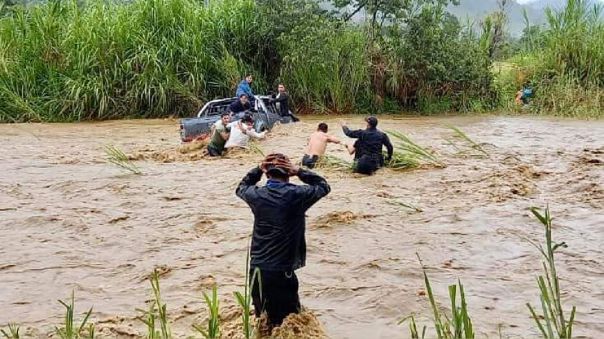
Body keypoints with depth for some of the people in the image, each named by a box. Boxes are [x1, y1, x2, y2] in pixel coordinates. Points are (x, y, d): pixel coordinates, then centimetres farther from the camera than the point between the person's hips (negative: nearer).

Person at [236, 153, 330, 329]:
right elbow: (323, 186, 8)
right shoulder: (296, 195, -9)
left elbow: (241, 187, 24)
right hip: (282, 272, -4)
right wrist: (299, 171, 2)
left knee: (263, 321, 16)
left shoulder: (257, 195, 0)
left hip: (257, 270, 4)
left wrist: (258, 169, 12)